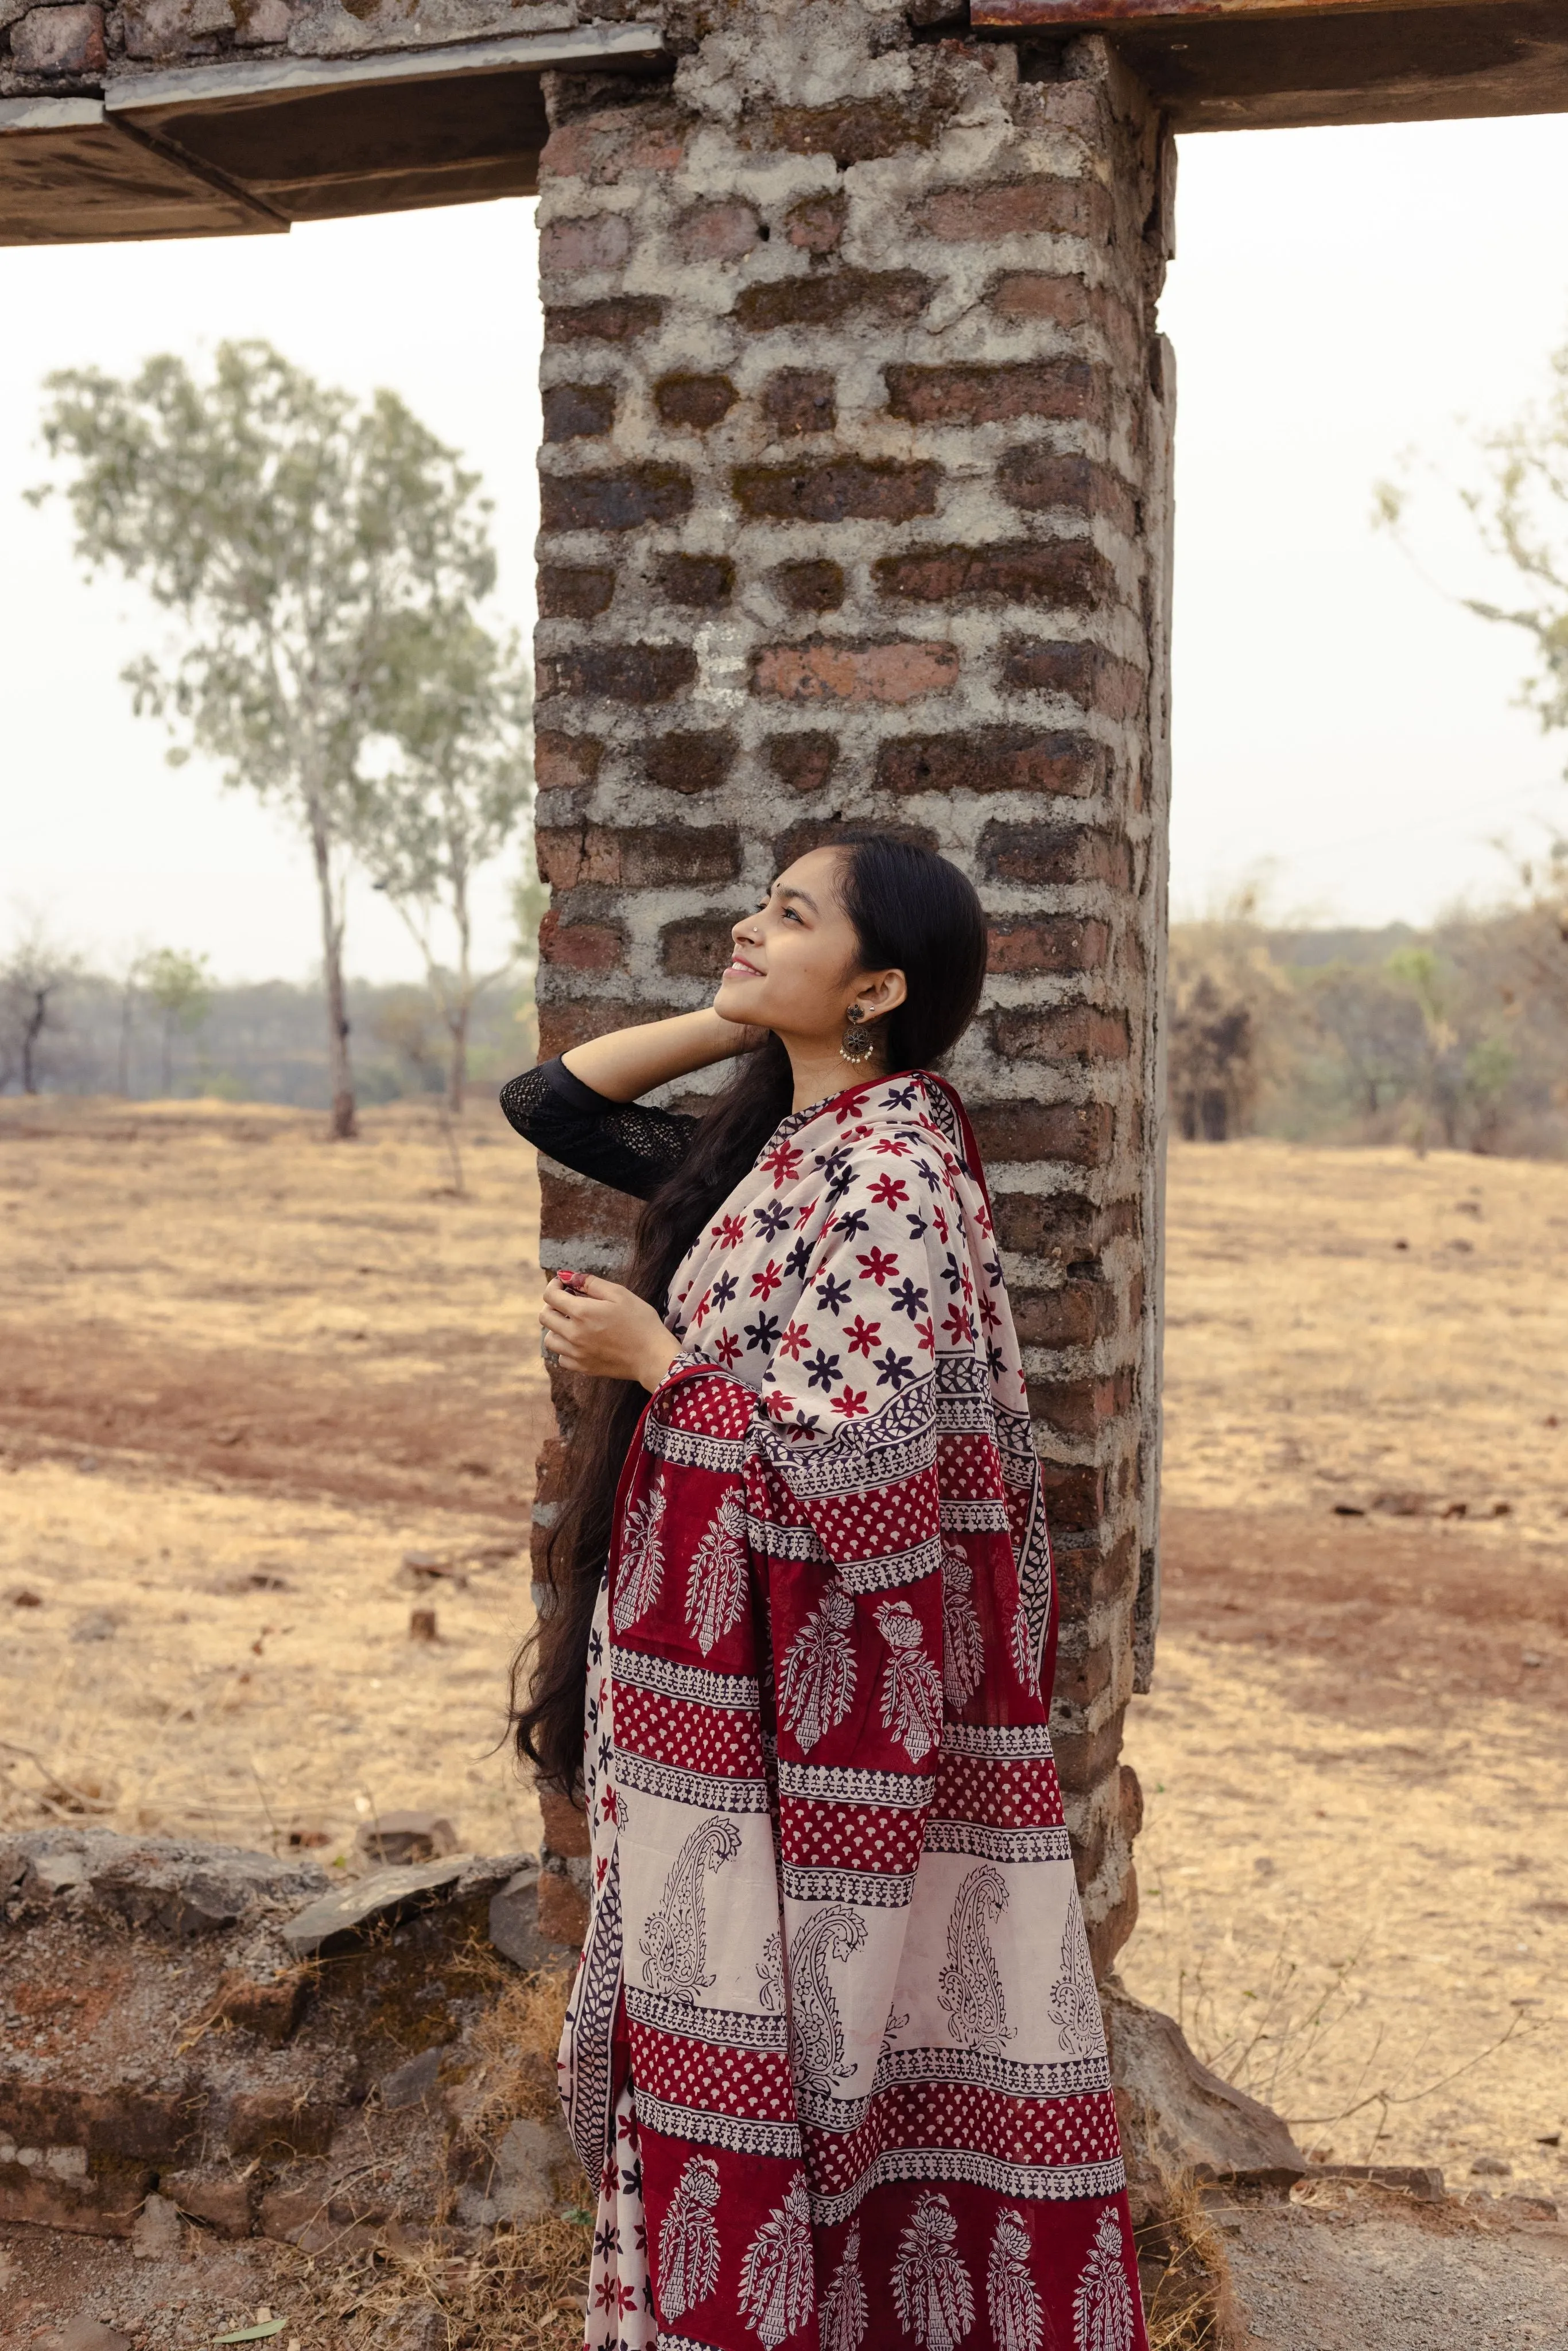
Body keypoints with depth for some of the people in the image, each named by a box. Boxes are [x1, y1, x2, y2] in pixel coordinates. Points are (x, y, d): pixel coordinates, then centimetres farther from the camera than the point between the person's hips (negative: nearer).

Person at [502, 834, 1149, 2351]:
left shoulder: (887, 1165, -16)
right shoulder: (775, 1144, 10)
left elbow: (868, 1456, -24)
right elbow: (550, 1107, 17)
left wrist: (654, 1360, -14)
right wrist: (739, 1022, 7)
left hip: (816, 1693, -9)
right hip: (729, 1671, 9)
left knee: (775, 2040, 1)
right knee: (733, 2028, 16)